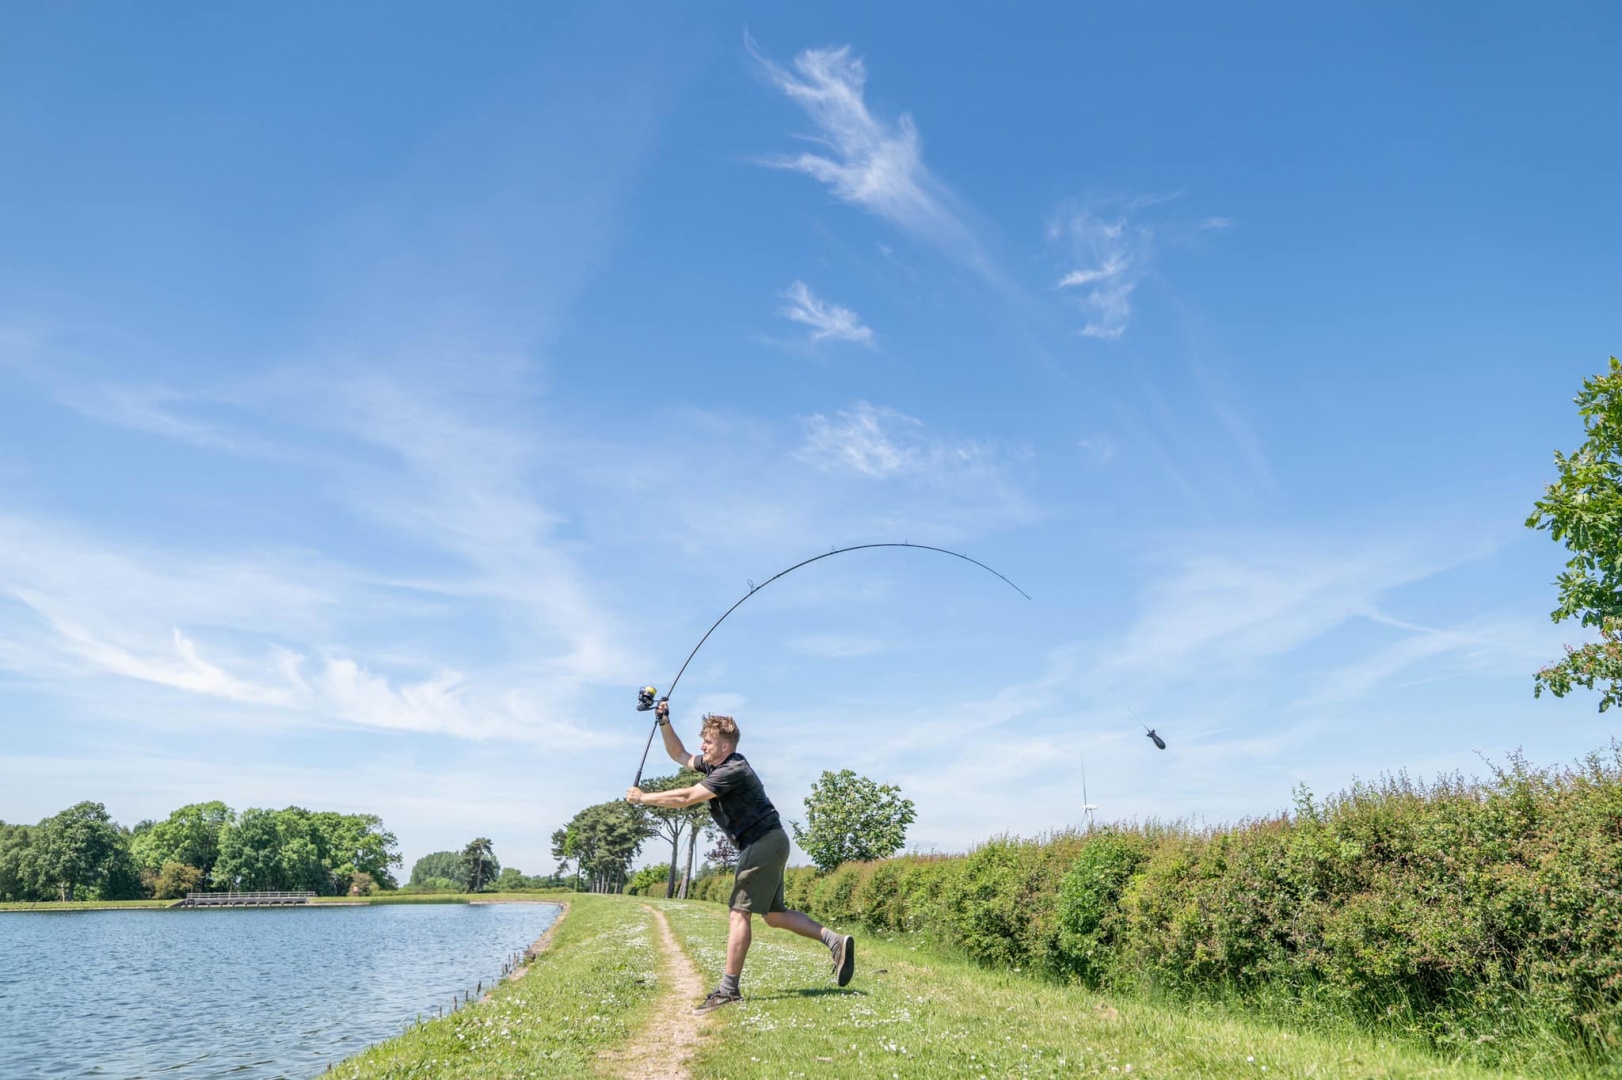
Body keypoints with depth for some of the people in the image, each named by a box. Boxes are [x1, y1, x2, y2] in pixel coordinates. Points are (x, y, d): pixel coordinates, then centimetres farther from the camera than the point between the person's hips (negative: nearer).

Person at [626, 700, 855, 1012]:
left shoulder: (733, 771, -19)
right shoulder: (713, 764, 11)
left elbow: (686, 798, -22)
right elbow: (679, 755, 22)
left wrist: (643, 797, -12)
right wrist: (664, 723, 10)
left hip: (764, 842, -10)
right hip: (768, 845, 10)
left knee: (739, 913, -10)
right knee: (774, 914, 13)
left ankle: (728, 989, -8)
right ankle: (835, 941, 11)